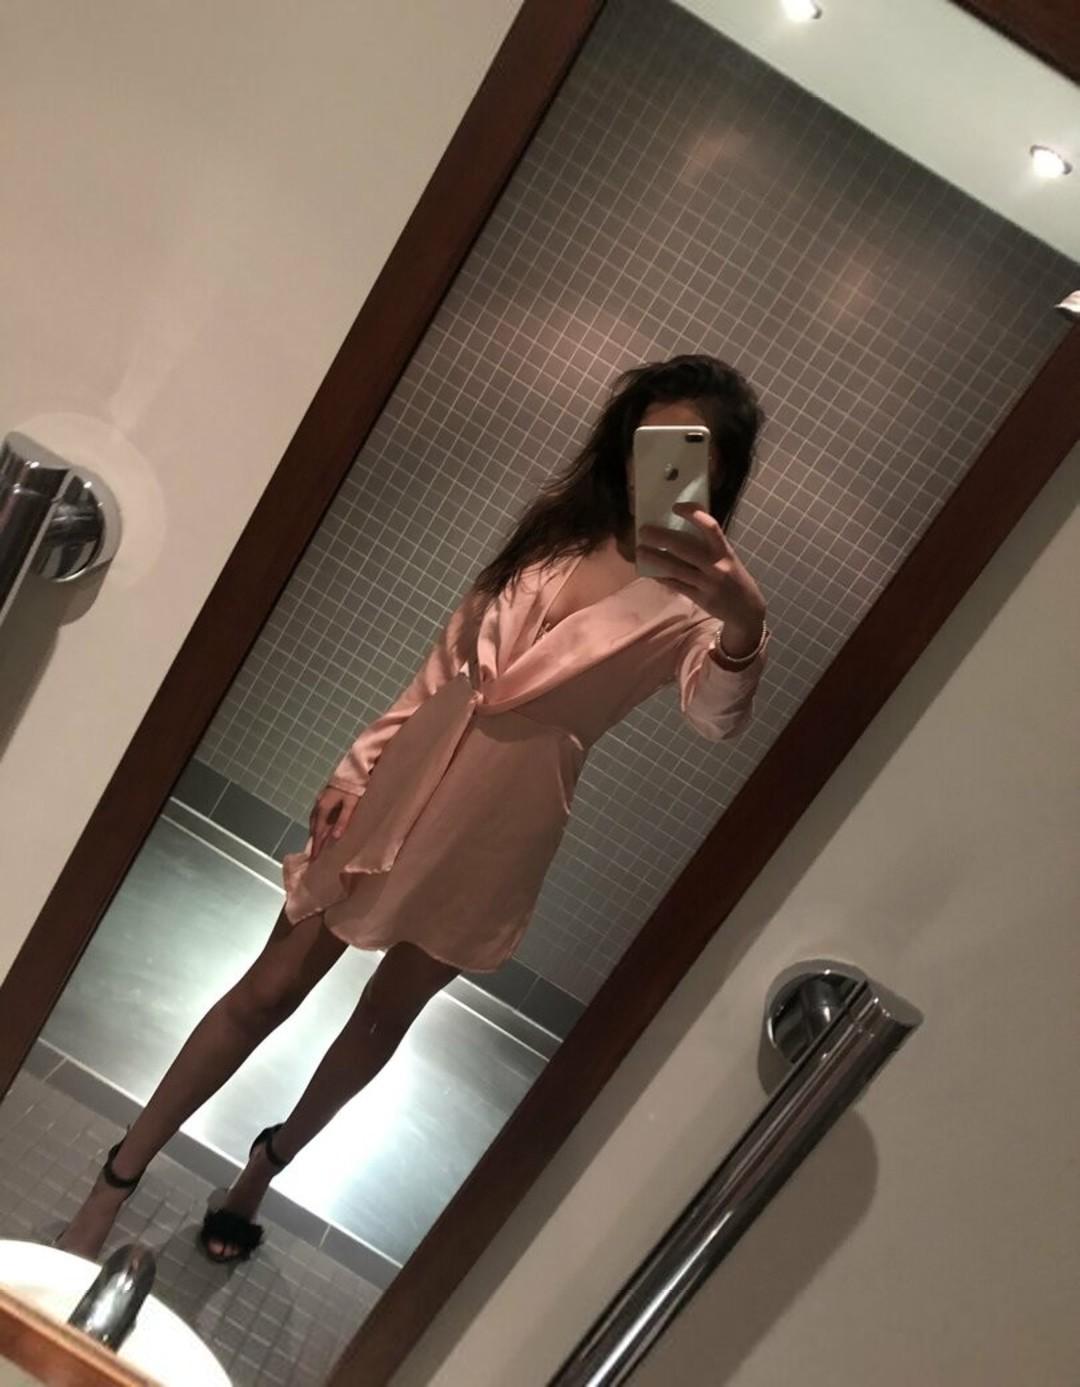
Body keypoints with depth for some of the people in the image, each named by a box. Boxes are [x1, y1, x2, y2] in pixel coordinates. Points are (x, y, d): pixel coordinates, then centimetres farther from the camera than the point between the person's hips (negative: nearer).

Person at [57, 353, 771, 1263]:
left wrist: (747, 625, -57)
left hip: (494, 836, -2)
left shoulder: (695, 598, -12)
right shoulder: (561, 525, 1)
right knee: (269, 989, 9)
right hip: (405, 786, 3)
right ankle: (112, 1191, 27)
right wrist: (358, 767, 5)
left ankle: (268, 1165, 46)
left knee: (385, 1019, 18)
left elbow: (718, 715, -35)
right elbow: (448, 660, 7)